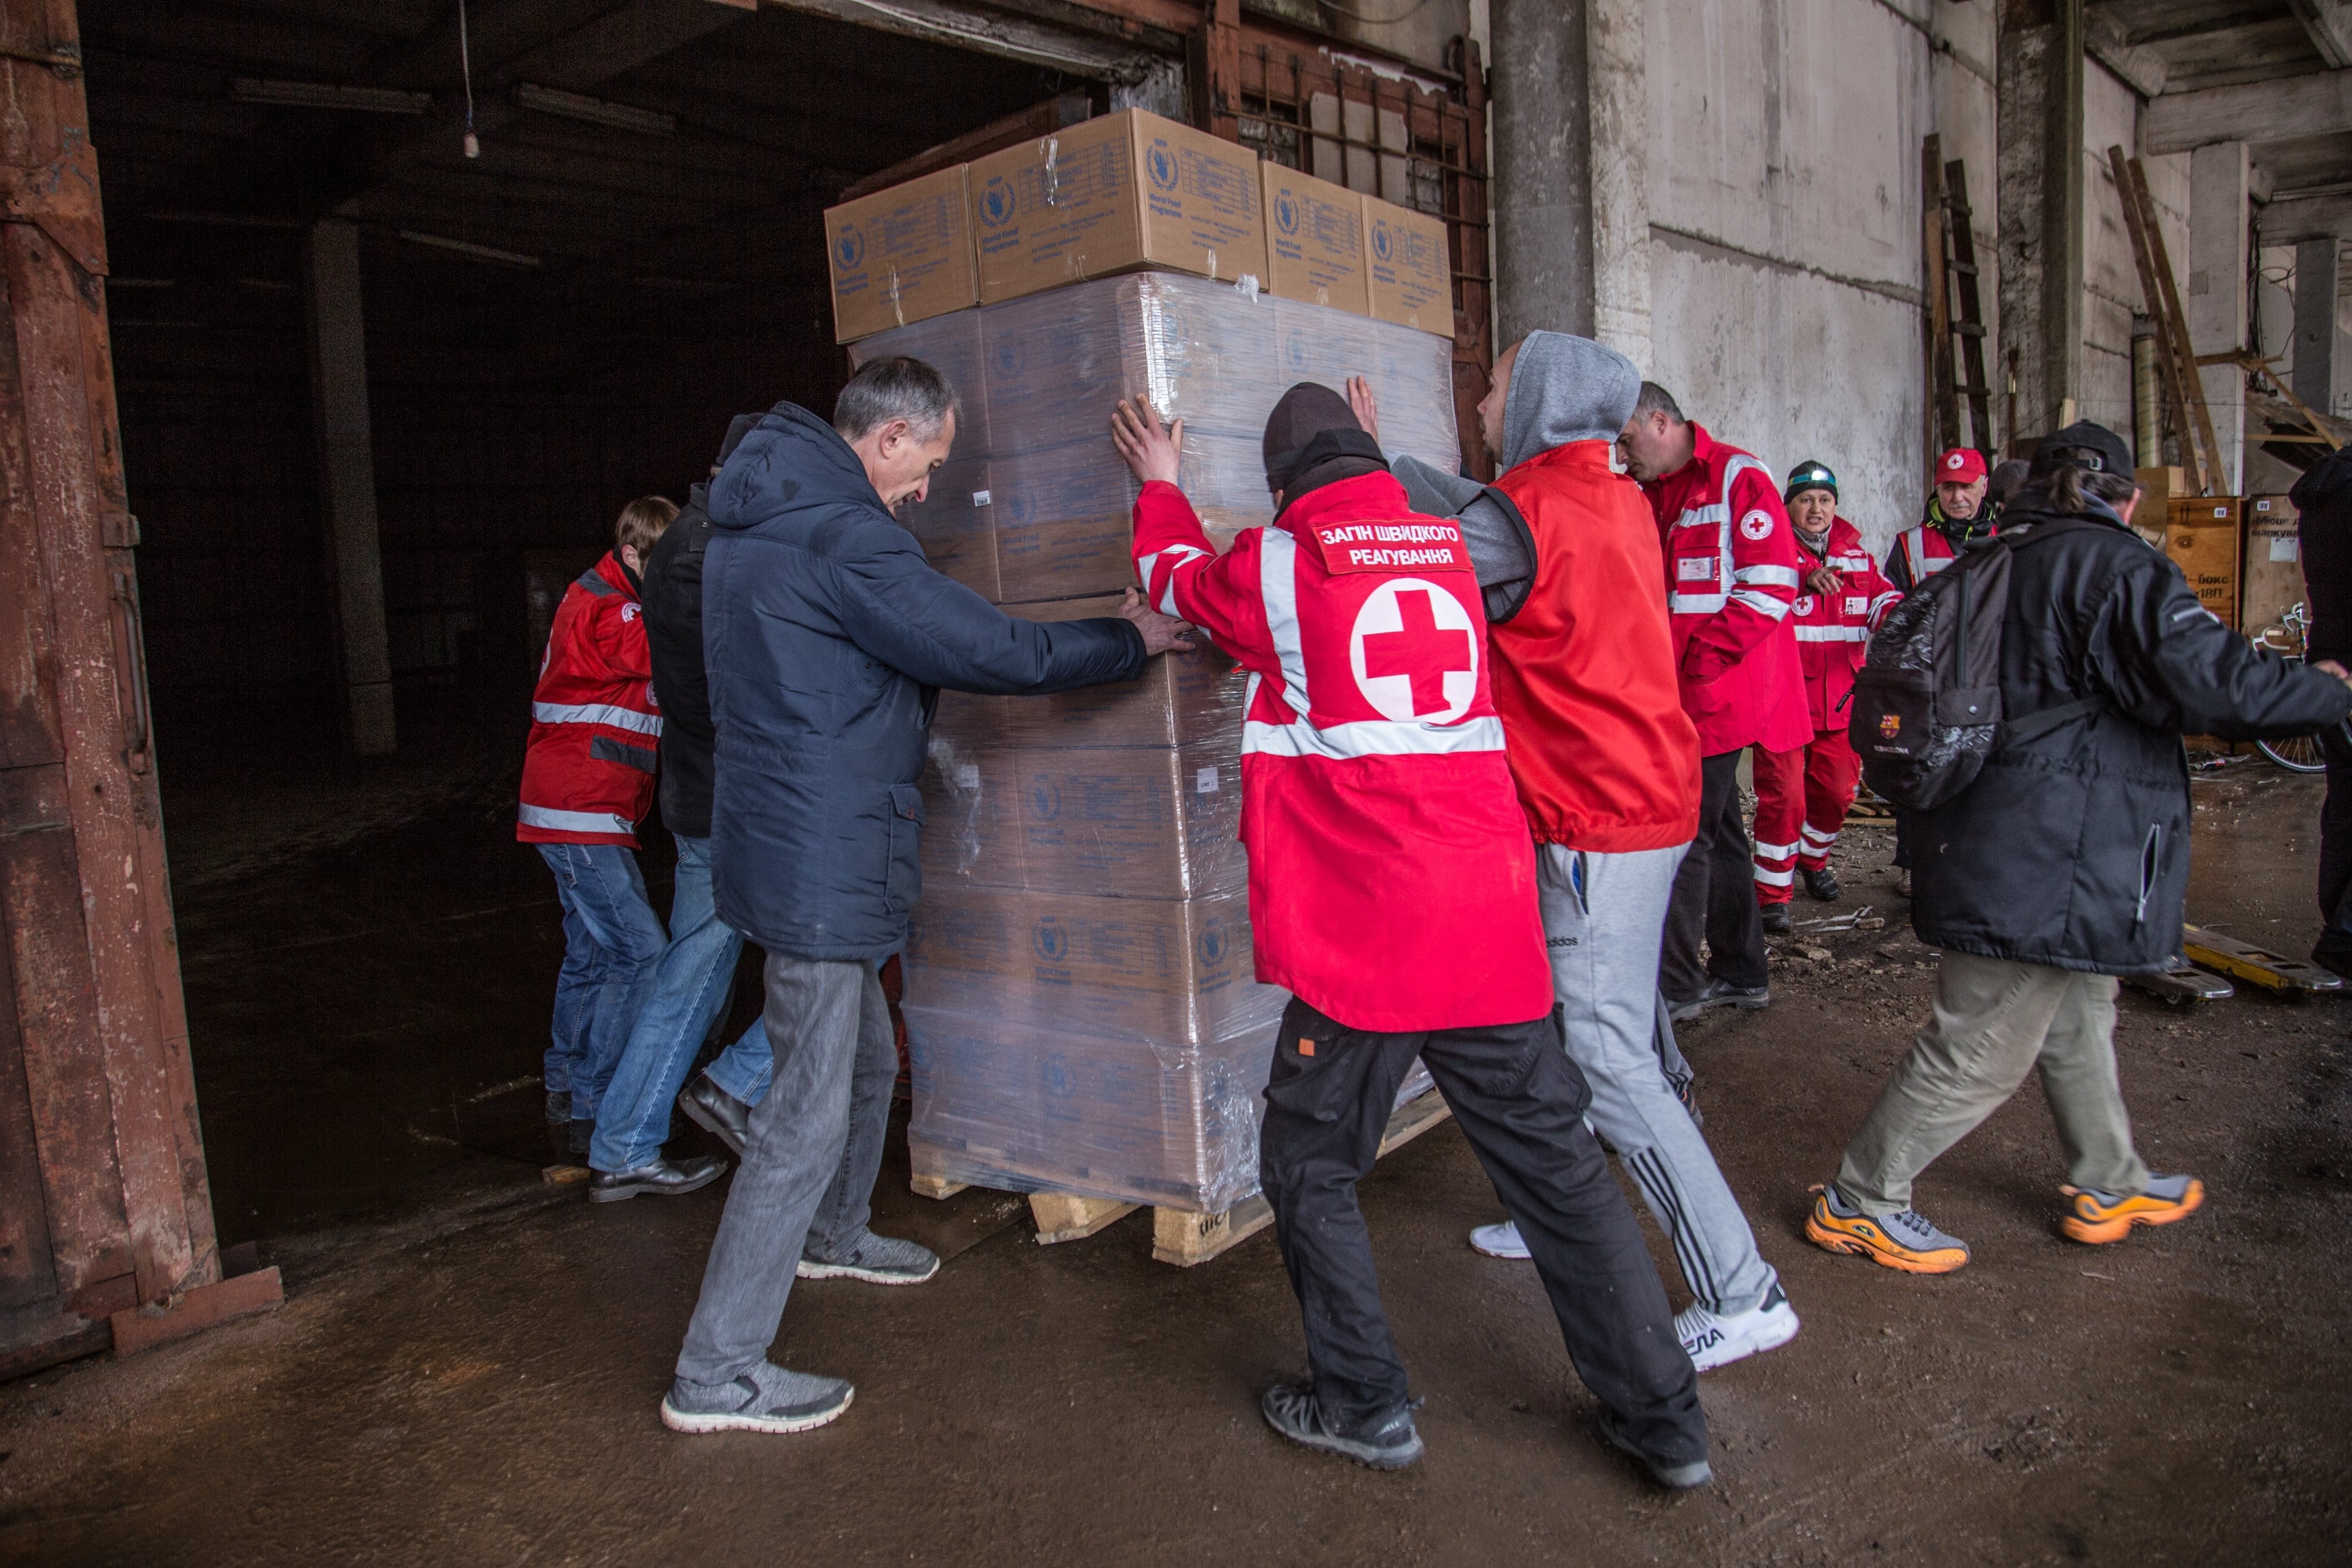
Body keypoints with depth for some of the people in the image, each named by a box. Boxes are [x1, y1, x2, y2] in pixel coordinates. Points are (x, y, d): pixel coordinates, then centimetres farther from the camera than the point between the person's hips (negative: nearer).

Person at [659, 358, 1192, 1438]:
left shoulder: (754, 521, 13)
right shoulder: (839, 535, -19)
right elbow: (989, 650, -18)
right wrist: (1129, 641, -5)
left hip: (790, 844, 10)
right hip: (818, 862, -10)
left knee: (865, 1060, 25)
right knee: (808, 1112, -3)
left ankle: (832, 1236, 47)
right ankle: (718, 1372, 5)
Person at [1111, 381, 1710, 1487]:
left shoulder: (1276, 563, -3)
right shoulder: (1448, 546, 11)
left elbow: (1176, 578, 19)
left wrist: (1161, 489, 37)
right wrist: (1367, 466, 52)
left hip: (1363, 940, -5)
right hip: (1494, 924, 5)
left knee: (1309, 1166, 15)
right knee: (1557, 1165, 13)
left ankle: (1365, 1406, 23)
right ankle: (1662, 1420, 21)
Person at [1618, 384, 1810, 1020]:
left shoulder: (1739, 478, -8)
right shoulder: (1649, 495, 15)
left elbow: (1770, 590, -15)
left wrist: (1691, 660, -19)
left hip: (1718, 692, -8)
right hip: (1674, 695, 8)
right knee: (1716, 829, 14)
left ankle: (1676, 984, 2)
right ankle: (1742, 973, 24)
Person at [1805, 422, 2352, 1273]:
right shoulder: (2117, 567, -14)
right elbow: (2216, 683, -20)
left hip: (1997, 842, 10)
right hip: (2051, 861, -9)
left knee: (2078, 1015, 24)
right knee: (1982, 1045, 0)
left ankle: (2109, 1185, 39)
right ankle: (1859, 1202, 8)